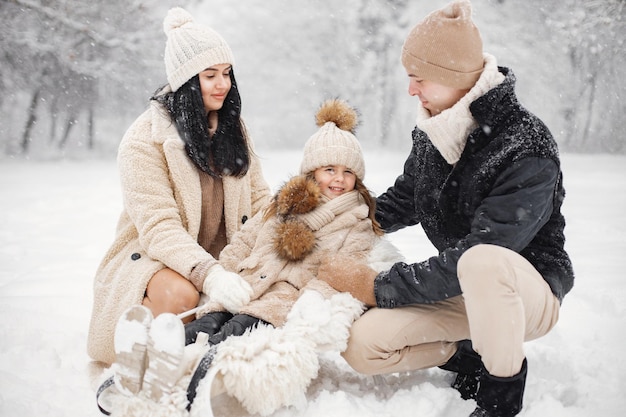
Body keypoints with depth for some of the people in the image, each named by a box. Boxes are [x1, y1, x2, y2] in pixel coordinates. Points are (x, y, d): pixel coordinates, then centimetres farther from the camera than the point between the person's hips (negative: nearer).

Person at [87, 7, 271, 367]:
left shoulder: (233, 129, 7)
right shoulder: (145, 139, -13)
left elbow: (259, 201, 4)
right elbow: (157, 226, -22)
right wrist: (209, 274, -39)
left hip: (220, 258, 5)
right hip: (151, 256, -5)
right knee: (179, 294, -37)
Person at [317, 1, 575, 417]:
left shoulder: (527, 149, -26)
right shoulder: (432, 131, -4)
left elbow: (479, 252, -30)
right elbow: (402, 202, 14)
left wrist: (380, 286, -24)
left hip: (530, 291, -5)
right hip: (463, 289, 6)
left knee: (481, 261, -41)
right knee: (361, 345, -14)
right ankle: (469, 356, 8)